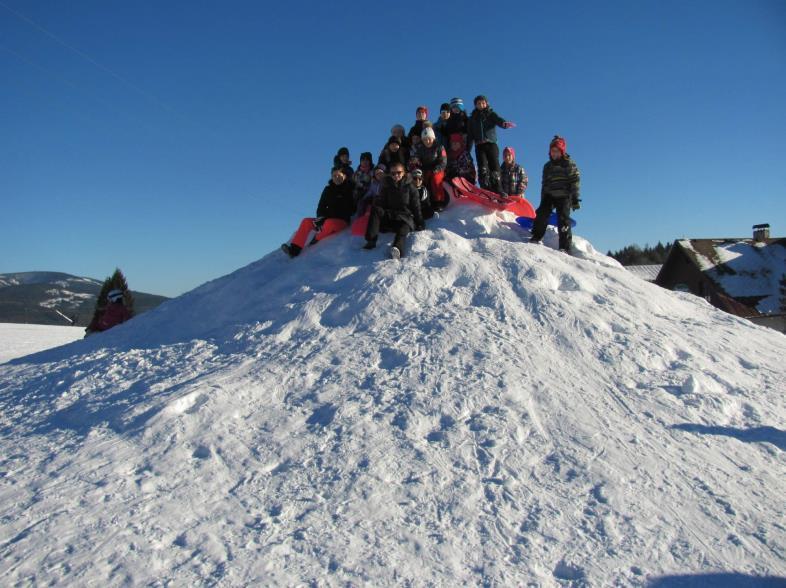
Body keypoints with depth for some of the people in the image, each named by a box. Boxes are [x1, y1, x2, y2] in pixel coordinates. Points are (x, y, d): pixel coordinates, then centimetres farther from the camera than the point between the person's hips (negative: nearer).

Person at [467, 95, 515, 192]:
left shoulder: (491, 114, 14)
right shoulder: (472, 118, 20)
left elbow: (498, 119, -9)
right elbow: (470, 135, 16)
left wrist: (504, 123, -33)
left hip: (491, 143, -1)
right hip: (479, 146, 2)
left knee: (494, 166, -14)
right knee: (482, 168, -13)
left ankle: (497, 190, -16)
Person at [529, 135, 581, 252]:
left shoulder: (569, 164, 1)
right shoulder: (547, 166, 17)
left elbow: (575, 181, -3)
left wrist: (575, 199, -10)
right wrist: (543, 200, 16)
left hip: (564, 196, -5)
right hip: (549, 196, 5)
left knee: (563, 220, -10)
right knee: (541, 214, -12)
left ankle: (565, 247, -9)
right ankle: (536, 237, 1)